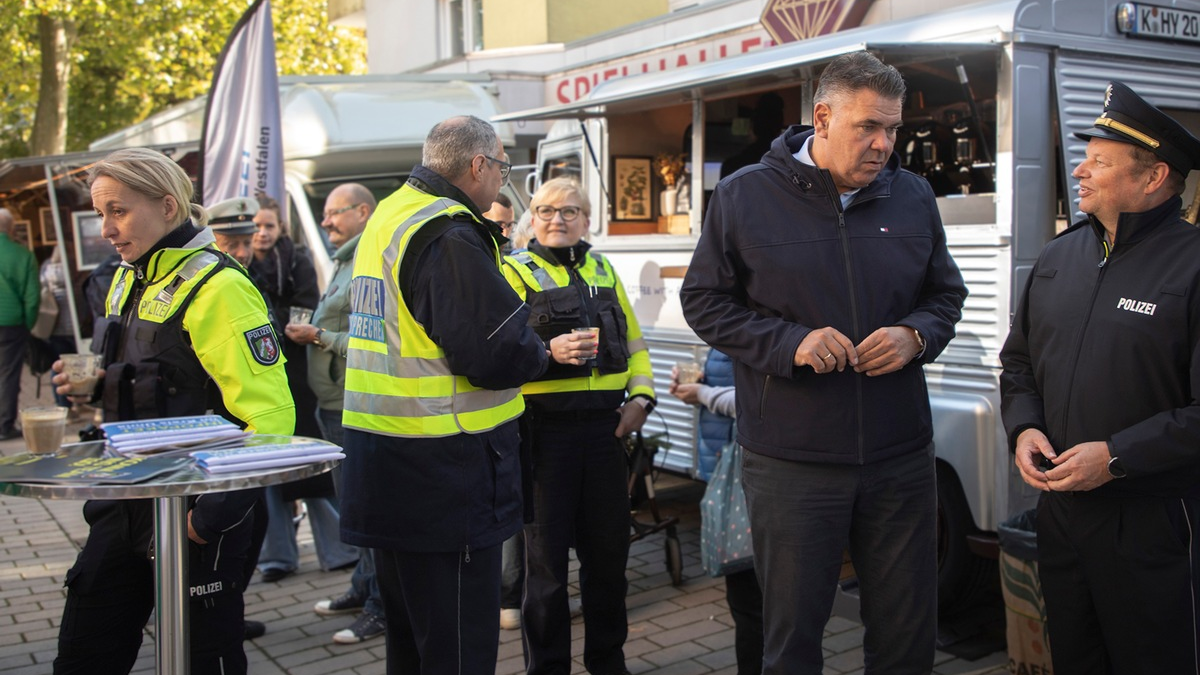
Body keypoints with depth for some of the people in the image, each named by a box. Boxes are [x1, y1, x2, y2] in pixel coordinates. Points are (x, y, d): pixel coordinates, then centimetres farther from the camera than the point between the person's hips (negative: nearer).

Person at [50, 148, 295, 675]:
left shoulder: (216, 287, -17)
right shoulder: (129, 283, 10)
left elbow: (270, 416, -22)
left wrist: (214, 513, -24)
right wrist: (93, 382, 3)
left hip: (194, 514, -8)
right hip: (126, 506, 8)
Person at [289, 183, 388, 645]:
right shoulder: (346, 262, 17)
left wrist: (320, 338, -18)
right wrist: (311, 332, 9)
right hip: (335, 404, 11)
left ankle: (380, 606, 7)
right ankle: (363, 588, 32)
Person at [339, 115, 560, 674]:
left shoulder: (386, 217, 13)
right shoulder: (451, 235, -18)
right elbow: (498, 353, -23)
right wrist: (541, 354, -1)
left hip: (380, 455, 10)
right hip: (442, 467, -10)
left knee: (410, 627, 23)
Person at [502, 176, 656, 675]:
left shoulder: (604, 271, 17)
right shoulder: (516, 272, 1)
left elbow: (634, 342, 19)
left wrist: (641, 395, 4)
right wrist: (549, 351, -29)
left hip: (605, 426, 5)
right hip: (544, 426, -4)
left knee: (608, 548, 12)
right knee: (546, 554, 4)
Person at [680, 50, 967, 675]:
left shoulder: (913, 197, 7)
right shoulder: (745, 196, -3)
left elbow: (946, 294, 18)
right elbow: (703, 300, 1)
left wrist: (916, 336, -6)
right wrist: (790, 343, -14)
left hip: (900, 459, 3)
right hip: (790, 461, -3)